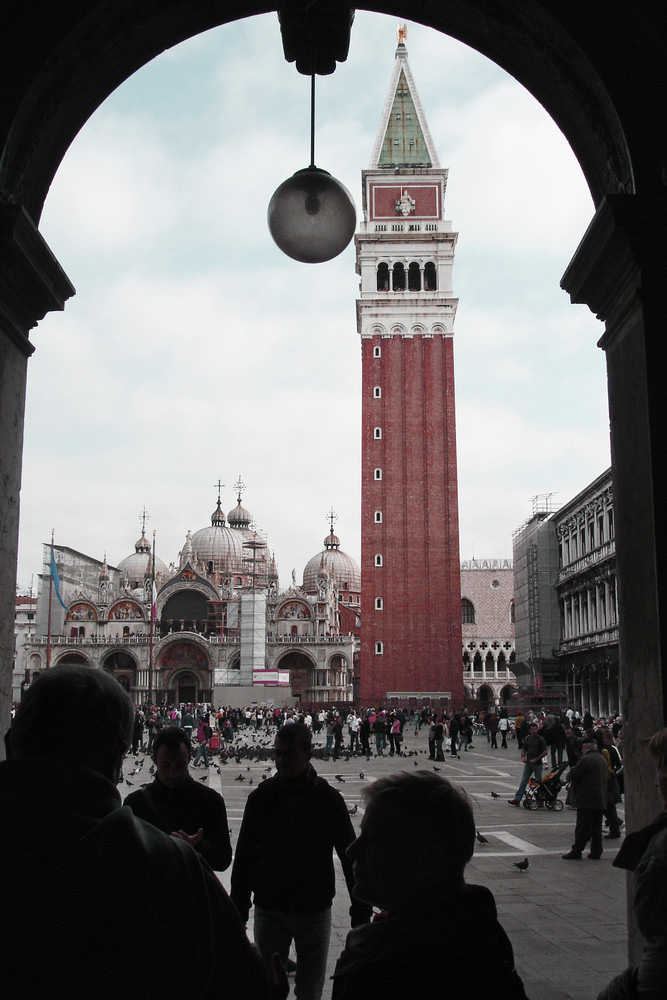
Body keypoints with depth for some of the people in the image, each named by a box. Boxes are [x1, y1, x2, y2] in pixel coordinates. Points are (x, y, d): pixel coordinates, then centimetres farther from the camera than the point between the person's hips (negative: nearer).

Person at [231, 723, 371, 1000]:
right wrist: (238, 914, 2)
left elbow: (351, 856, -2)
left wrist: (361, 914, -1)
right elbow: (244, 858, 2)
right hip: (269, 912, 1)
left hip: (315, 912, -1)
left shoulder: (329, 798, -8)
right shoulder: (261, 797, -5)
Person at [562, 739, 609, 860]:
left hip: (587, 800, -8)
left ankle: (576, 851, 1)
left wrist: (569, 772, 11)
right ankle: (596, 852, 14)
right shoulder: (602, 759, 12)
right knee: (596, 827, 11)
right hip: (601, 800, 8)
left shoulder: (585, 759, -15)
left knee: (582, 827, -2)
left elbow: (573, 775, -13)